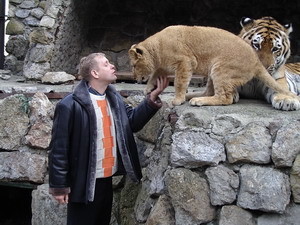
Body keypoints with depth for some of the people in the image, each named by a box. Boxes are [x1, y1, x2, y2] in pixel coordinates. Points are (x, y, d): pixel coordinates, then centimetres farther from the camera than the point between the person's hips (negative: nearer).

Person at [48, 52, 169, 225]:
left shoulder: (114, 98, 5)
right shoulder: (70, 106, -18)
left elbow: (132, 122, 9)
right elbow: (59, 148, -16)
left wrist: (153, 97, -4)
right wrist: (59, 186, -14)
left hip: (107, 179, 7)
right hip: (83, 183, -7)